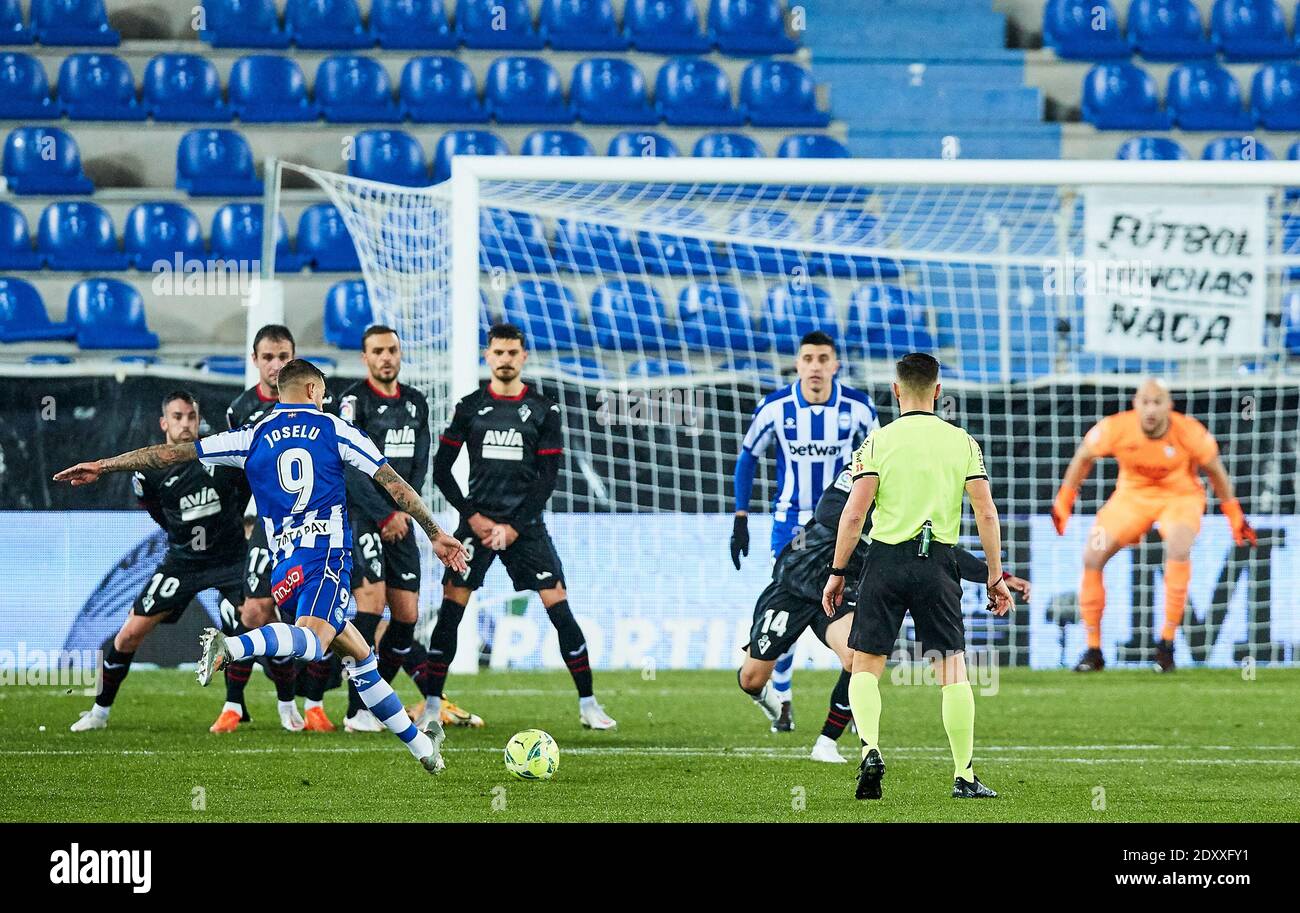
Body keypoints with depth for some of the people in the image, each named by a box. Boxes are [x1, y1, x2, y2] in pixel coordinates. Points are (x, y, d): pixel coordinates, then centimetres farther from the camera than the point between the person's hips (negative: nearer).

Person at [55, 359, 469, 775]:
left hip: (284, 564, 5)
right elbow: (395, 485, 8)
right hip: (329, 551, -5)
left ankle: (422, 746, 18)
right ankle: (231, 646, -56)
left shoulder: (252, 437, 14)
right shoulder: (334, 429, 9)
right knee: (311, 638, -28)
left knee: (361, 655, 15)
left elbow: (172, 453, 13)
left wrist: (103, 466, 20)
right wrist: (436, 534, 17)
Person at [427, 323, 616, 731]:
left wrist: (514, 527, -8)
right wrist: (473, 517, -5)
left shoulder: (543, 410, 4)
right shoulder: (470, 407, 6)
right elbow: (441, 470, 6)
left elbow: (548, 477, 1)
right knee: (450, 610, -7)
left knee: (560, 609, -7)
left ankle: (588, 704, -2)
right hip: (477, 521, 0)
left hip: (525, 525, 0)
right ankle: (431, 706, -2)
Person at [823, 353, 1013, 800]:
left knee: (865, 666, 9)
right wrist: (995, 575, 8)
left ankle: (870, 750, -12)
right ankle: (964, 777, 5)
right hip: (939, 560, 1)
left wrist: (837, 572, 1)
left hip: (886, 559, -1)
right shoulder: (962, 442, 5)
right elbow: (986, 513, 2)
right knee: (953, 670, 6)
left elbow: (854, 512, -6)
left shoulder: (878, 441, -1)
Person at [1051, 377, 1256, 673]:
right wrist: (1063, 501, 4)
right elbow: (1084, 457, -2)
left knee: (1178, 549, -32)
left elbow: (1214, 470, -5)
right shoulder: (1116, 429, -23)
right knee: (1091, 557, -12)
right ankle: (1093, 650, 2)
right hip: (1132, 494, 2)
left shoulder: (1189, 433, -24)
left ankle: (1166, 642, -19)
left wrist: (1235, 516, 4)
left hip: (1181, 495, -2)